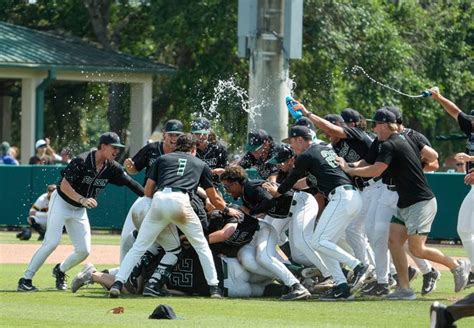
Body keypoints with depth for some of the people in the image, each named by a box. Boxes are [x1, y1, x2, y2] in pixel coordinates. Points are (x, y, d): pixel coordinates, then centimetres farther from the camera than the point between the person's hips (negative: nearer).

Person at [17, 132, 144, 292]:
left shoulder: (112, 168, -6)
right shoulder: (82, 161, -24)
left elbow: (130, 182, -3)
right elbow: (64, 185, -26)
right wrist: (82, 200, -38)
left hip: (80, 210, 6)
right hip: (62, 202, -6)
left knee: (84, 250, -1)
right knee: (51, 242, -18)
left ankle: (60, 270, 27)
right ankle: (25, 280, -13)